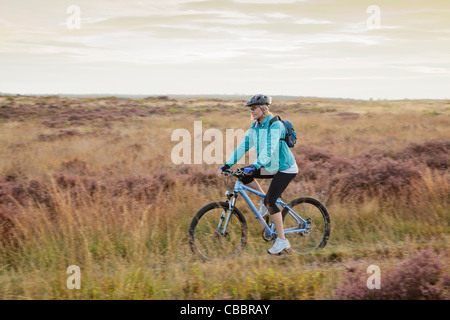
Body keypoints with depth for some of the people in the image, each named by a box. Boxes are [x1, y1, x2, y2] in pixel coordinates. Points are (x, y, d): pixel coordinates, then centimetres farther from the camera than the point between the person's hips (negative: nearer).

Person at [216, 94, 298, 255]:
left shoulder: (275, 125, -20)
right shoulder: (255, 127, 5)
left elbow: (269, 149, -32)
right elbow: (243, 146, 4)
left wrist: (255, 166, -43)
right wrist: (227, 165, -3)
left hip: (285, 168, -8)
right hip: (270, 167, 8)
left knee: (270, 201, -17)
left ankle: (282, 240, -8)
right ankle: (264, 200, 12)